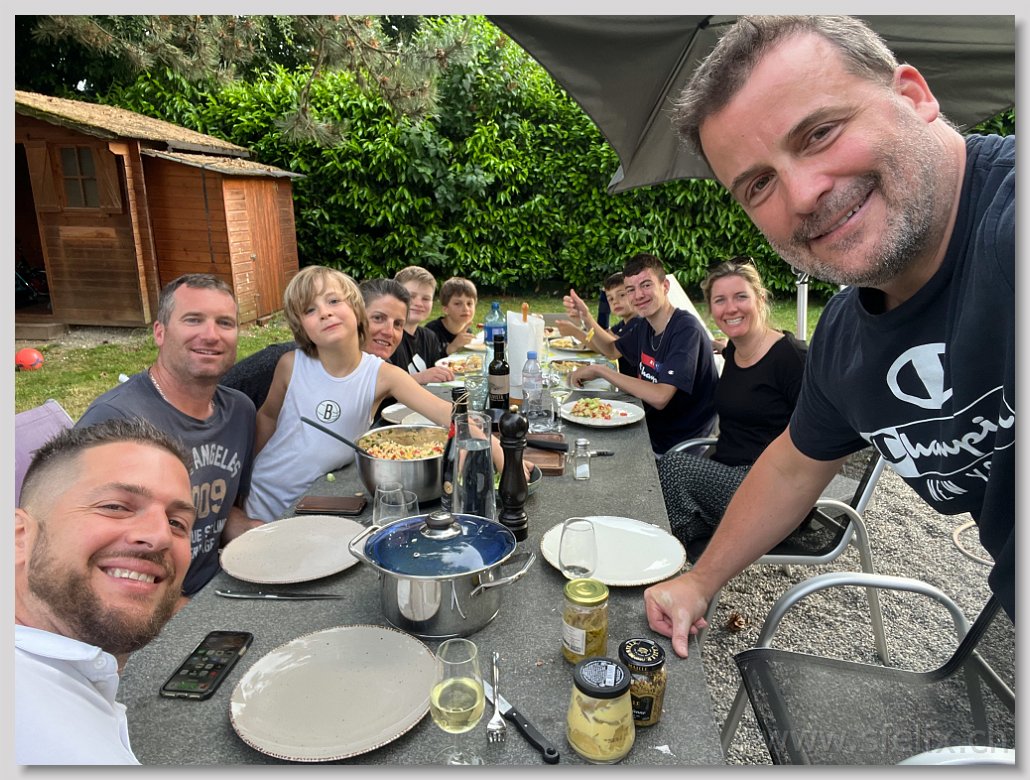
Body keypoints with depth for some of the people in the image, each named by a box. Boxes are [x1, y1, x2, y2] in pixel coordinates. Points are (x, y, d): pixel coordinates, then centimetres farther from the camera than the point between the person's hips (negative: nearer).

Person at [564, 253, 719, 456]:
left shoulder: (686, 329, -23)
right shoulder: (646, 325, 3)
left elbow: (660, 397, -32)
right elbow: (613, 350, 22)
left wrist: (599, 370, -24)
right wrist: (586, 317, 4)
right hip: (651, 431, 7)